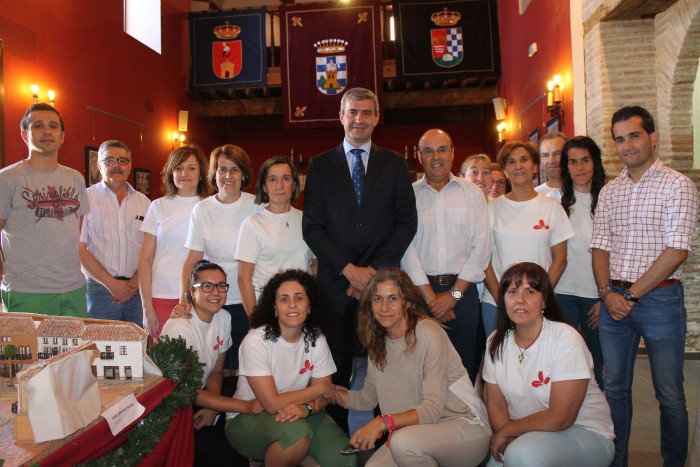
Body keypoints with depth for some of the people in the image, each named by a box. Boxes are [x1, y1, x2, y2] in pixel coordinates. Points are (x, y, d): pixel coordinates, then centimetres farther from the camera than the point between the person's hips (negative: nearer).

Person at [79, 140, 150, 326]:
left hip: (136, 291, 3)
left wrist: (135, 283, -6)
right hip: (100, 289, -3)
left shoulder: (143, 202, 11)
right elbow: (79, 248, -5)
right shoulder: (86, 198, 1)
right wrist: (111, 283, -10)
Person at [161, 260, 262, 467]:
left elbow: (216, 372, 6)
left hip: (197, 399, 6)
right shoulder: (180, 327, -23)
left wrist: (212, 409, -13)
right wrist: (246, 406, -25)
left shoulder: (224, 318, -3)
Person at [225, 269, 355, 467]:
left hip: (300, 414, 4)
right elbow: (272, 404, -23)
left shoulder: (316, 339, -6)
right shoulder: (256, 341, -20)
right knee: (296, 431, -35)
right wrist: (319, 389, -13)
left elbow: (325, 394, -2)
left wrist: (307, 407, -25)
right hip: (247, 418, -4)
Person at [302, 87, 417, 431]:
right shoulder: (320, 165, 9)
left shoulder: (394, 164, 11)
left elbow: (407, 221, 3)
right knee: (336, 369, 5)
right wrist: (348, 270, -8)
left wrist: (375, 269, -7)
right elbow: (312, 226, 2)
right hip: (335, 281, 0)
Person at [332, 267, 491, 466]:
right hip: (418, 430, 6)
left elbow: (433, 409, -23)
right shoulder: (378, 343, 5)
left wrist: (383, 422, -35)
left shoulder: (429, 334, -18)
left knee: (403, 441, -33)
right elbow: (368, 398, 12)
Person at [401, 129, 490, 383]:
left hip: (463, 290, 1)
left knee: (465, 367, 6)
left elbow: (481, 247, 0)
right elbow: (406, 249, -3)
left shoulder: (472, 193, 6)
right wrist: (431, 297, -7)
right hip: (420, 292, 0)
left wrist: (453, 294, -6)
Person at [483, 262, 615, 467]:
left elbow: (560, 418, -20)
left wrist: (507, 430, -10)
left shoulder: (566, 339, -19)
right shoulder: (496, 343, -3)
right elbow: (496, 404, 2)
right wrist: (507, 441, -15)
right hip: (527, 434, 4)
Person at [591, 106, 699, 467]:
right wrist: (607, 292, -6)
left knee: (670, 395, 7)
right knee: (615, 389, 12)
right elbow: (599, 247, 9)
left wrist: (632, 295, -12)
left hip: (659, 298, -4)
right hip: (613, 299, 5)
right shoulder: (609, 192, 11)